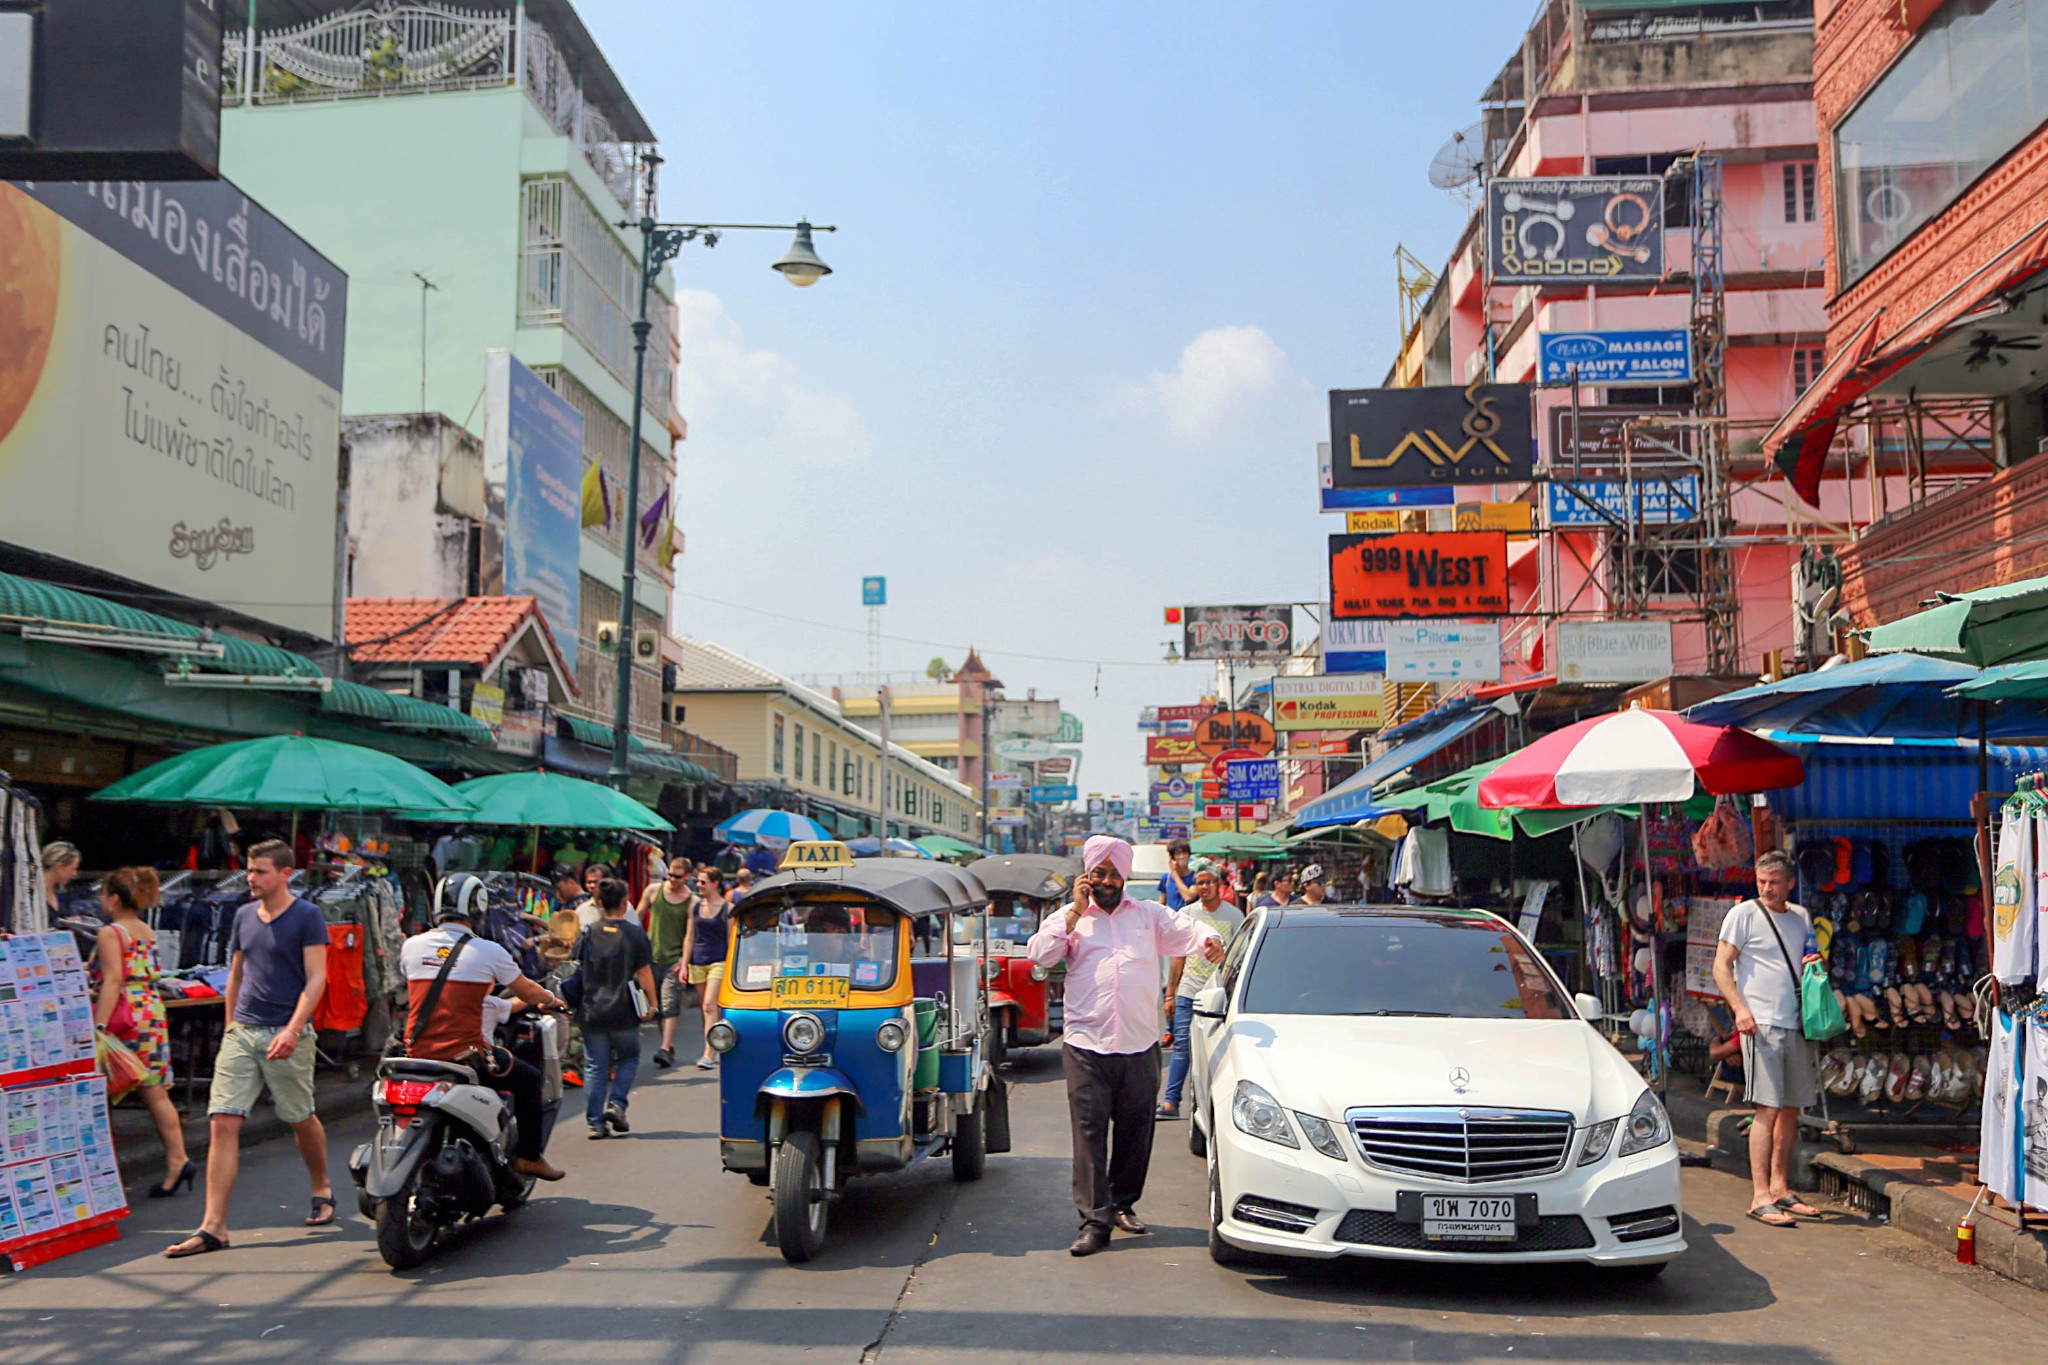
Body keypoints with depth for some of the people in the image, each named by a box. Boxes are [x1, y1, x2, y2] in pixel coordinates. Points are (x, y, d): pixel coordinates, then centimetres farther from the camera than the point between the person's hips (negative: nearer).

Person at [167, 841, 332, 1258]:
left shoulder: (307, 916, -5)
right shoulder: (244, 916, 13)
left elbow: (316, 978, -10)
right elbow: (235, 976, 21)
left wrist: (292, 1030, -20)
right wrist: (231, 1027, 17)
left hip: (287, 1034, -5)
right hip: (241, 1033, 5)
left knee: (301, 1120, 8)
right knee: (223, 1123, -6)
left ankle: (322, 1189, 33)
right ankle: (213, 1227, -6)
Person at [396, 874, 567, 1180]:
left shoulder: (411, 946, 4)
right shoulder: (487, 951, -6)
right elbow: (528, 992, 5)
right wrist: (551, 1000, 29)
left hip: (417, 1053, 5)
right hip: (464, 1055, -5)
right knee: (530, 1079, 16)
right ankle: (529, 1157, 18)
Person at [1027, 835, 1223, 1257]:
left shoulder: (1150, 915, 15)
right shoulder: (1069, 918, 11)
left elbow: (1186, 929, 3)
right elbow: (1038, 953, -3)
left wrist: (1209, 940, -20)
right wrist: (1076, 912, -4)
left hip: (1139, 1046, 2)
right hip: (1085, 1047, -2)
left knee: (1135, 1131, 9)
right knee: (1089, 1133, -6)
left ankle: (1123, 1204, 28)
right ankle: (1094, 1220, -3)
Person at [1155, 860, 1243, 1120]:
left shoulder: (1234, 916, 3)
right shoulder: (1187, 914, 9)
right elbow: (1178, 956, 13)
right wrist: (1170, 993, 9)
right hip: (1188, 991, 2)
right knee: (1182, 1045, -2)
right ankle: (1171, 1101, -2)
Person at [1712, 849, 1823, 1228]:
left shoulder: (1801, 917, 16)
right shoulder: (1744, 914, -2)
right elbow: (1721, 967, -5)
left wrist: (1816, 963, 3)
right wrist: (1740, 1009, -18)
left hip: (1796, 1025, 6)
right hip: (1761, 1024, -6)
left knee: (1791, 1109, 10)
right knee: (1768, 1109, -11)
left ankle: (1780, 1188, 21)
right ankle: (1760, 1197, -10)